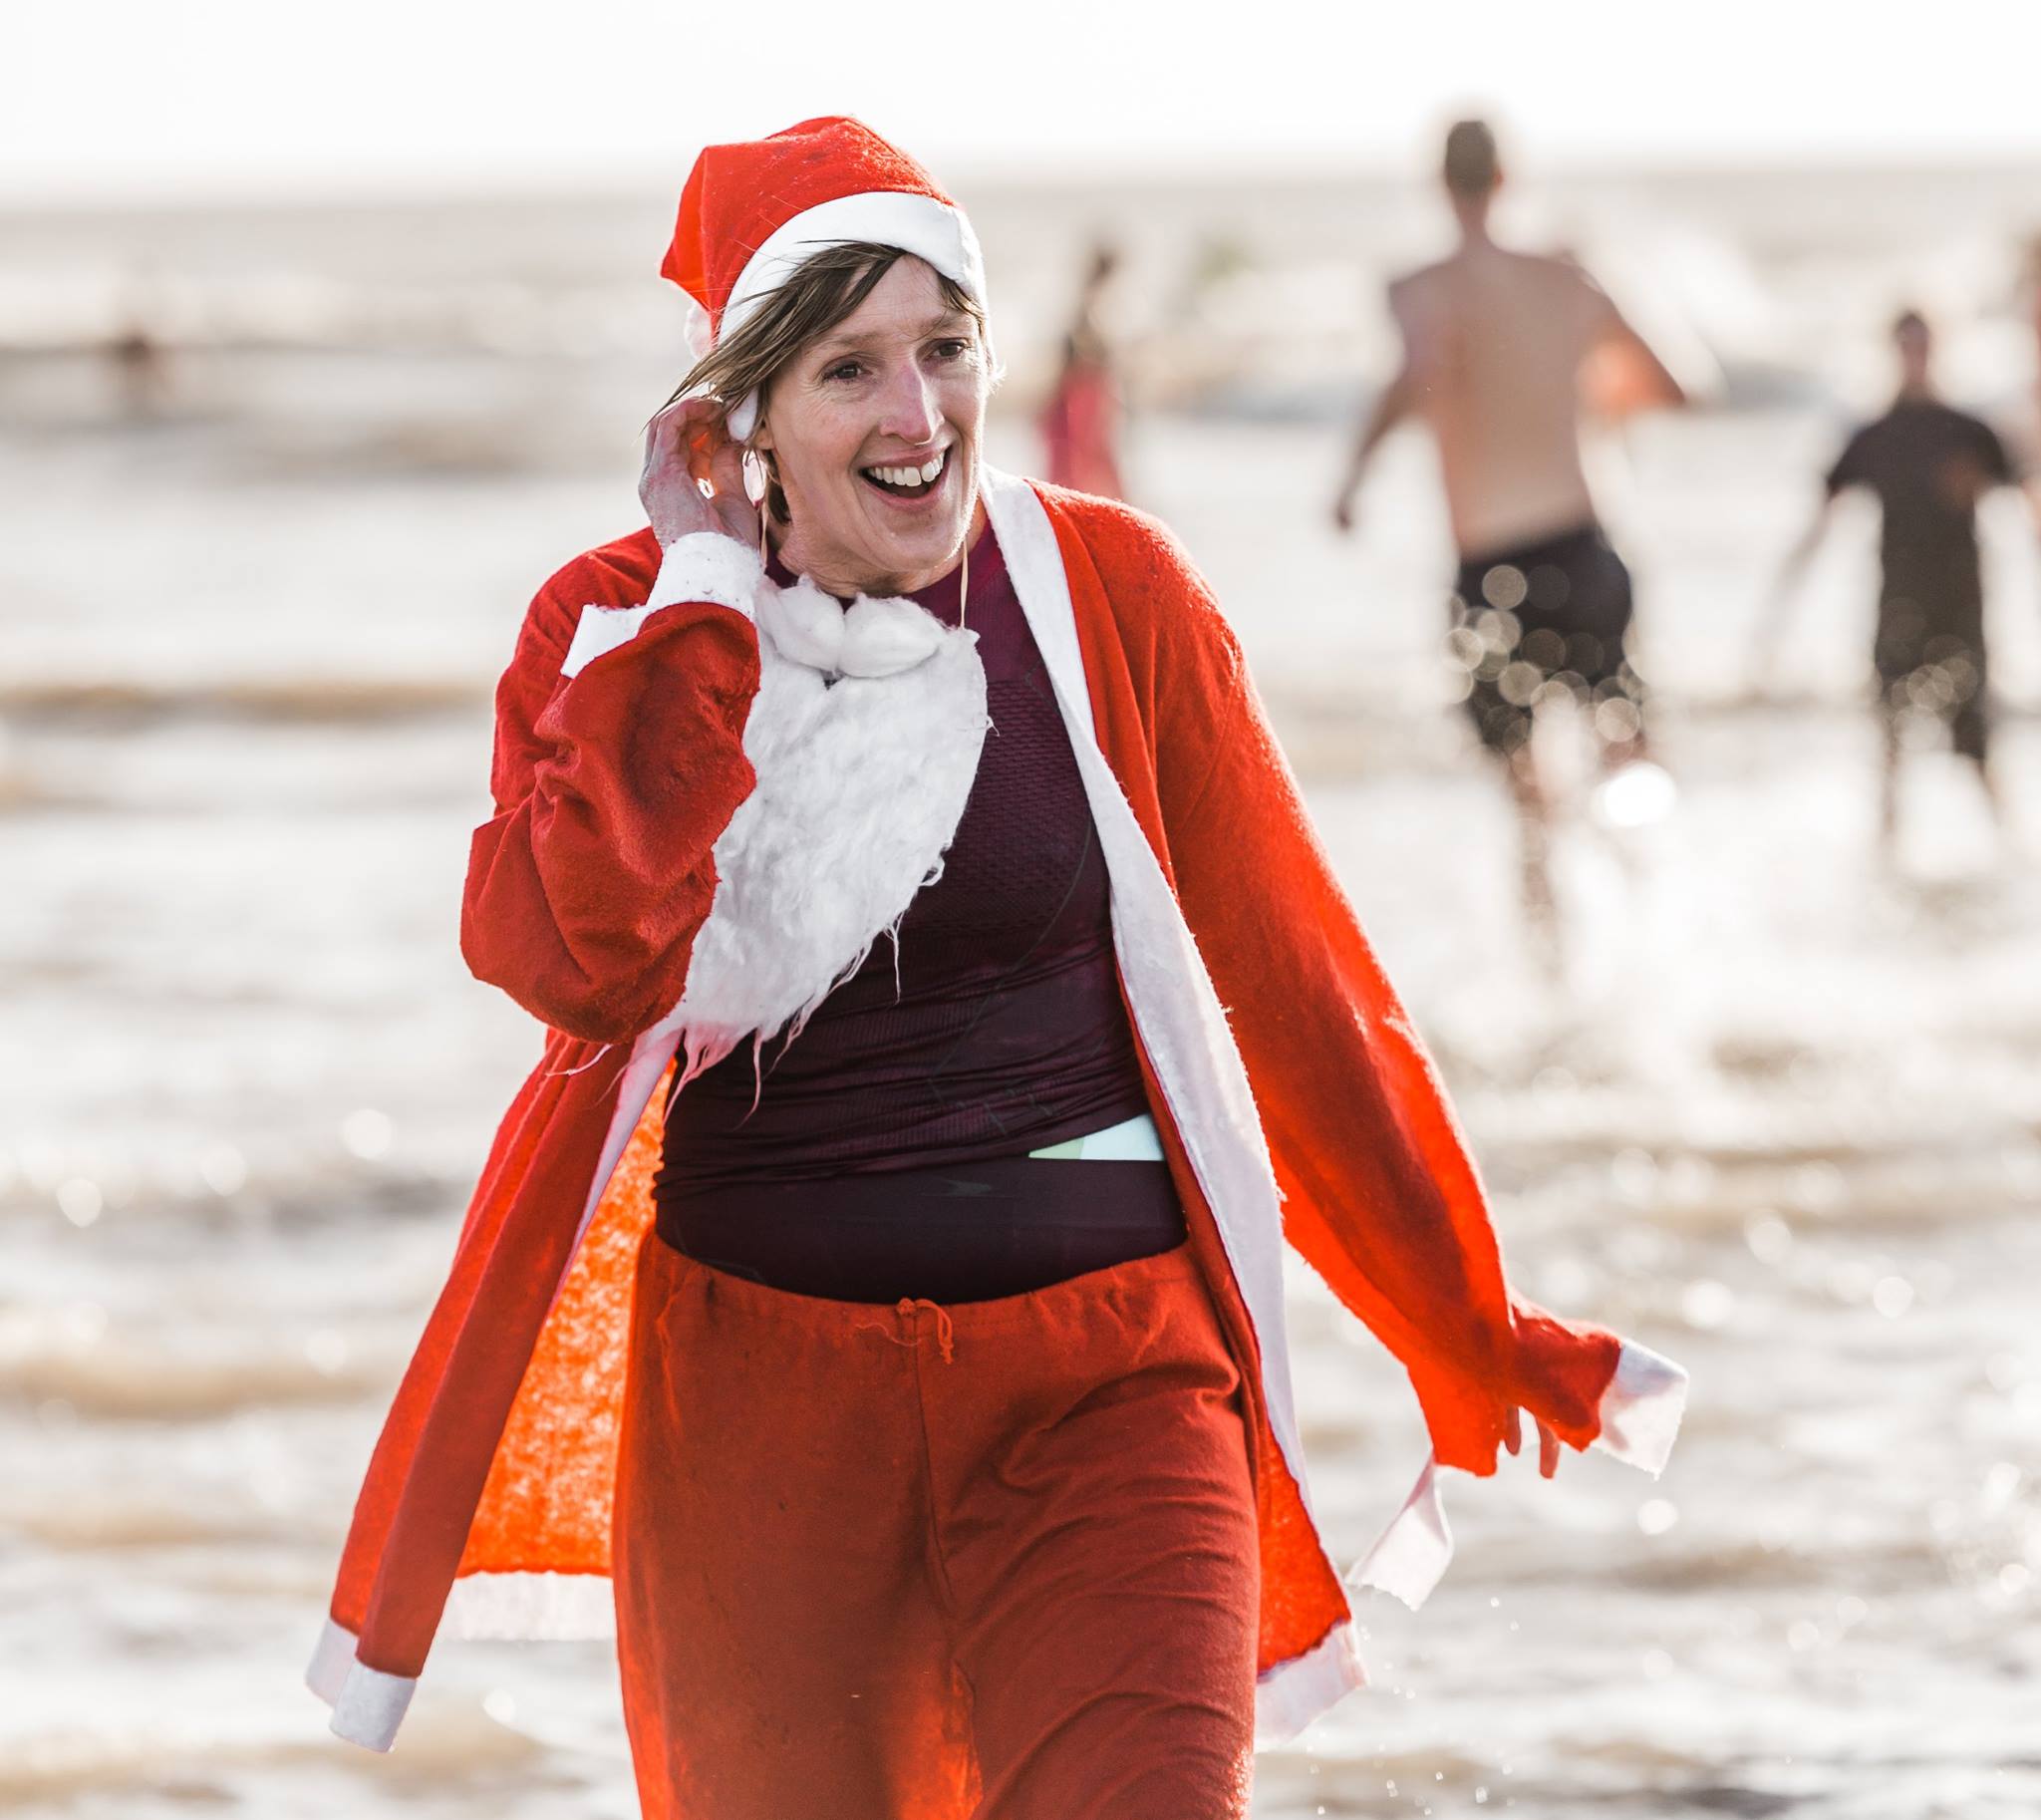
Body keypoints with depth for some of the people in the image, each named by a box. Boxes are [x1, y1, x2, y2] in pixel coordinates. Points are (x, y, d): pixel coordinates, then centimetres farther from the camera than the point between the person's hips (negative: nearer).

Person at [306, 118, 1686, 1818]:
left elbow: (1290, 977, 6)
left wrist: (1474, 1337, 12)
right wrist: (709, 593, -13)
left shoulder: (1107, 593, -2)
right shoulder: (615, 627, 0)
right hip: (760, 1399, 1)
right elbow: (580, 961, -20)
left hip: (1102, 1377, -1)